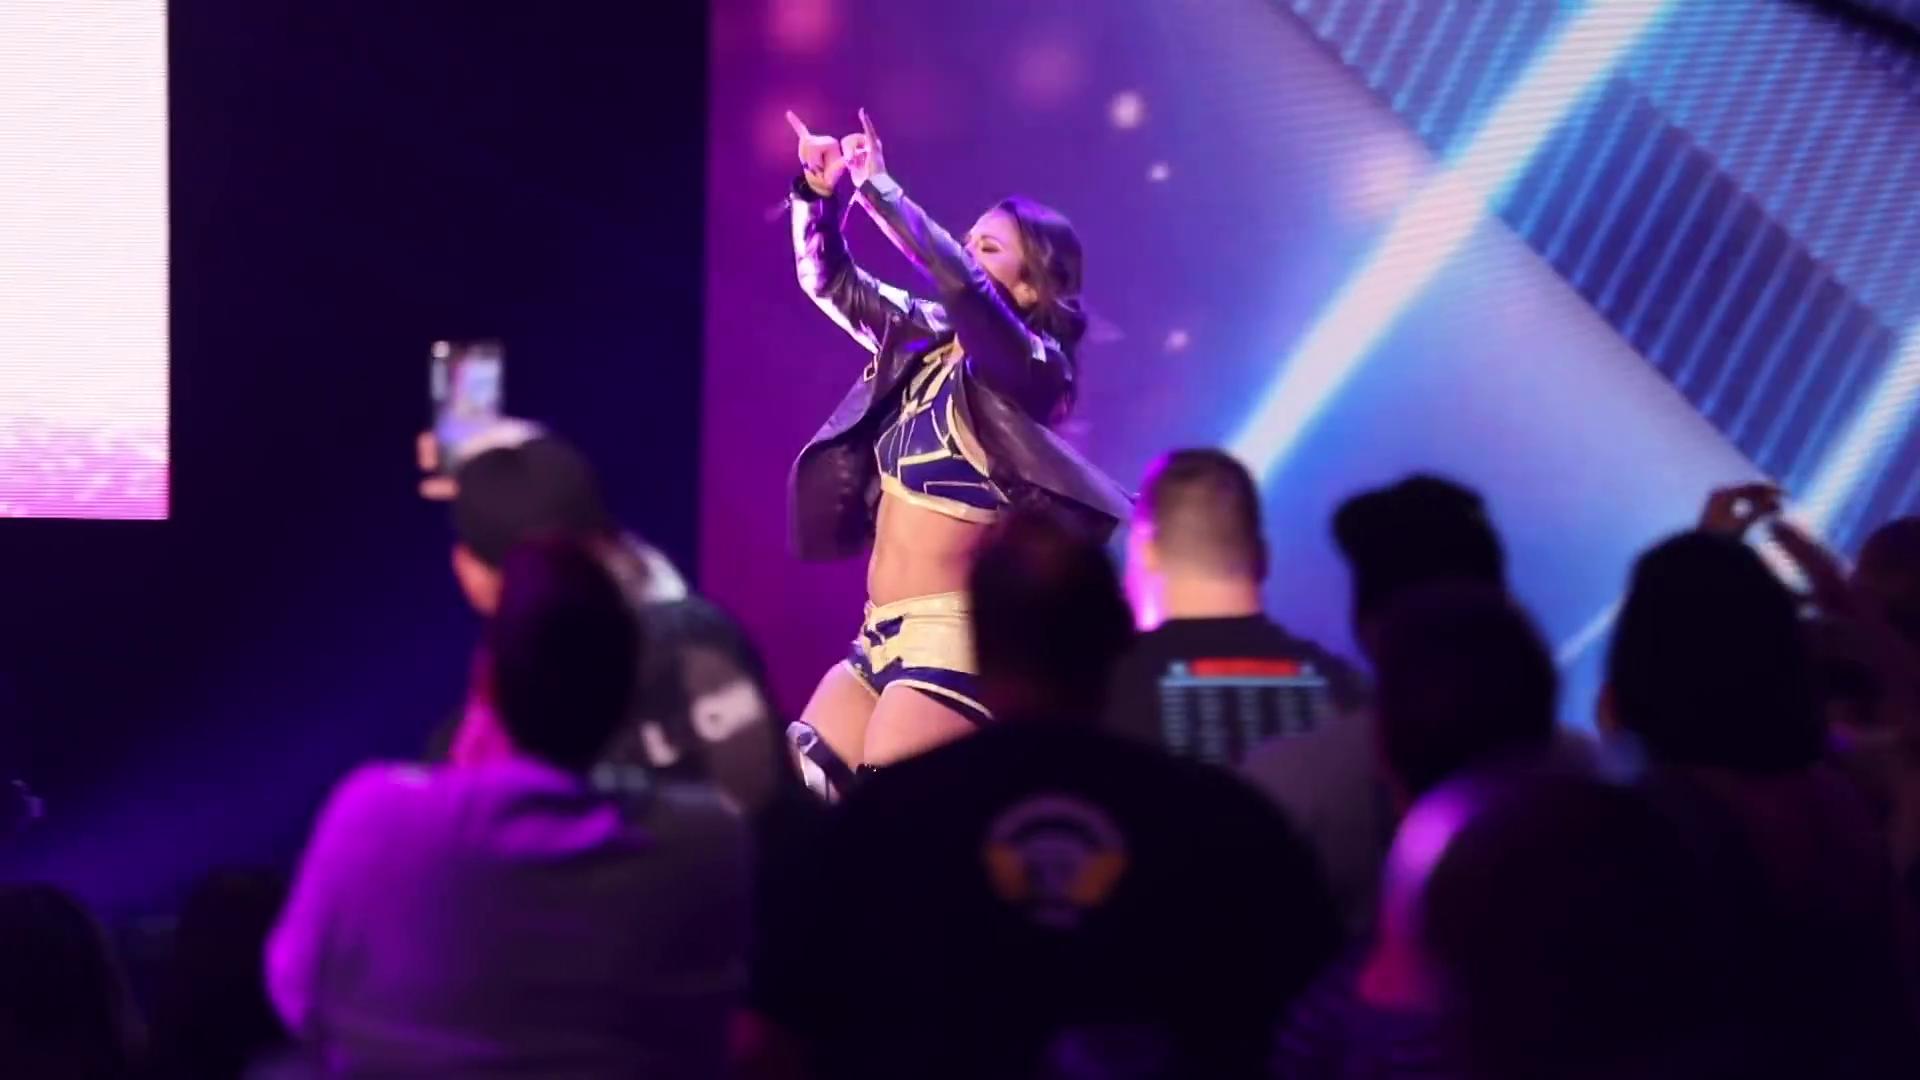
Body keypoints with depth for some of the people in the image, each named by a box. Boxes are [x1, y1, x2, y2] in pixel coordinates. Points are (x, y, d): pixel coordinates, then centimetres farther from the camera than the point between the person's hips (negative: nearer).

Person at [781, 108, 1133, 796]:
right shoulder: (925, 339, 12)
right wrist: (821, 193, 0)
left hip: (947, 640, -8)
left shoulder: (1024, 366, -9)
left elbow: (956, 281, -27)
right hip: (879, 637, 8)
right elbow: (829, 281, 16)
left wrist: (877, 187, -23)